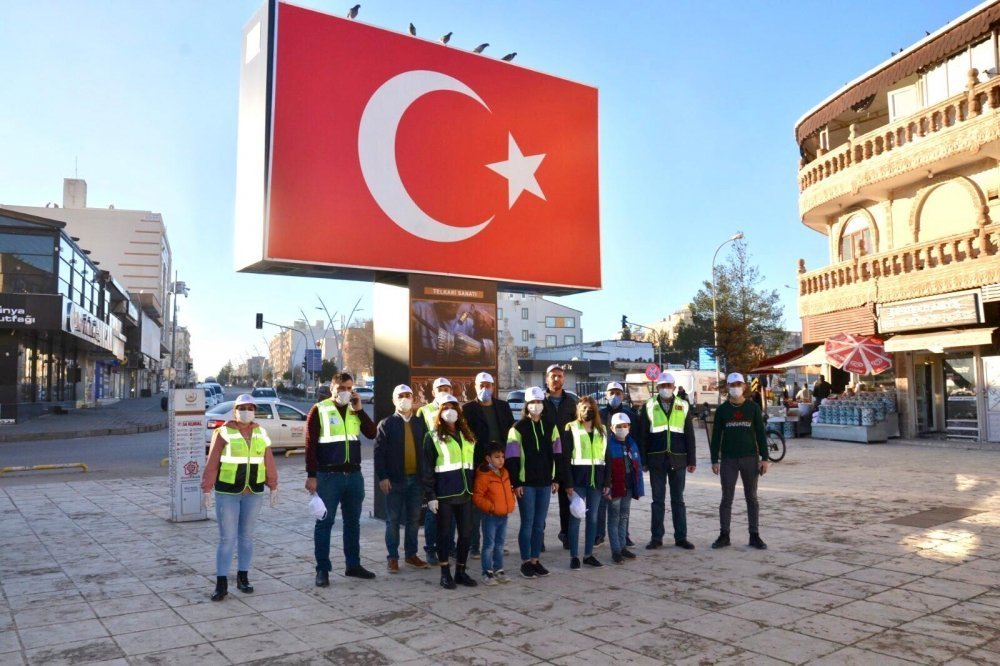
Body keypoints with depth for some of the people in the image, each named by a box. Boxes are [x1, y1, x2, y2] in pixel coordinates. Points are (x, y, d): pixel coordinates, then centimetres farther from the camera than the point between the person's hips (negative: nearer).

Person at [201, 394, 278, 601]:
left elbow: (269, 463, 8)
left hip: (253, 493, 4)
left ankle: (243, 578, 24)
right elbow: (212, 464, -7)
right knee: (227, 538, -2)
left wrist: (273, 487, 10)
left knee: (247, 536, 12)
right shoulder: (223, 432, -6)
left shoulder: (260, 433, 5)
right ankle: (221, 584, 6)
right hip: (227, 493, -3)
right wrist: (207, 490, -10)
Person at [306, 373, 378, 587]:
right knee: (324, 522, 1)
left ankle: (353, 565, 24)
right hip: (328, 475, -5)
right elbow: (310, 444, -8)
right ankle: (322, 569, 9)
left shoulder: (355, 410, 10)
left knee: (353, 521, 13)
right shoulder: (319, 410, -4)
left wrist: (359, 410, -8)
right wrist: (311, 475, -13)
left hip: (354, 474, 5)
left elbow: (372, 433, 0)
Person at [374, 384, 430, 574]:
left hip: (416, 479, 3)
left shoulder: (420, 423, 9)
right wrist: (382, 477, -13)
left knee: (413, 519, 11)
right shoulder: (386, 424, -1)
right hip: (395, 479, -3)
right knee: (393, 520, 3)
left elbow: (426, 450, 10)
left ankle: (411, 554, 22)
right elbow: (379, 452, -5)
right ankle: (393, 557, 13)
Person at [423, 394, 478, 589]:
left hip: (466, 492, 5)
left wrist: (475, 488, 12)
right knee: (444, 533, 4)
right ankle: (445, 573, 15)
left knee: (466, 533, 7)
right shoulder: (433, 437, -1)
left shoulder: (467, 436, 14)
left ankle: (461, 571, 21)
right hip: (444, 493, -4)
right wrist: (430, 495, -10)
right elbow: (427, 469, -4)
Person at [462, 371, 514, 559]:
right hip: (478, 463, -4)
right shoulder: (468, 409, -2)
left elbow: (511, 431, 10)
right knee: (477, 506, 1)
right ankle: (473, 547, 9)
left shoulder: (503, 406, 10)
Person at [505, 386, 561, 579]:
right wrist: (516, 483, -11)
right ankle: (525, 562, 11)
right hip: (525, 483, -4)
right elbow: (511, 458, -7)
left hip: (545, 483, 4)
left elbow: (557, 454, 12)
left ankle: (535, 560, 19)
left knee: (540, 524, 9)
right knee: (527, 524, 0)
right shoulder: (518, 428, -5)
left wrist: (556, 479, 7)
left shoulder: (550, 427, 8)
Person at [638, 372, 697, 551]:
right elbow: (642, 435, 2)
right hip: (656, 460, -1)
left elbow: (690, 435, 6)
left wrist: (692, 460, 2)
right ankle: (656, 537, 13)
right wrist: (642, 460, -2)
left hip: (678, 460, 1)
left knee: (678, 499, 8)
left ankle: (681, 537, 16)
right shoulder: (649, 406, 2)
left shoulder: (683, 406, 5)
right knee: (658, 500, 6)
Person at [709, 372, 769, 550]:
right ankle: (724, 535, 10)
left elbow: (760, 434, 3)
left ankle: (754, 536, 13)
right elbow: (716, 436, 4)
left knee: (752, 498, 6)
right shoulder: (722, 409, 4)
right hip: (728, 459, 0)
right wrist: (715, 460, -1)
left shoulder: (753, 407, 3)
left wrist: (764, 458, -3)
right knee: (726, 498, 3)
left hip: (750, 458, 0)